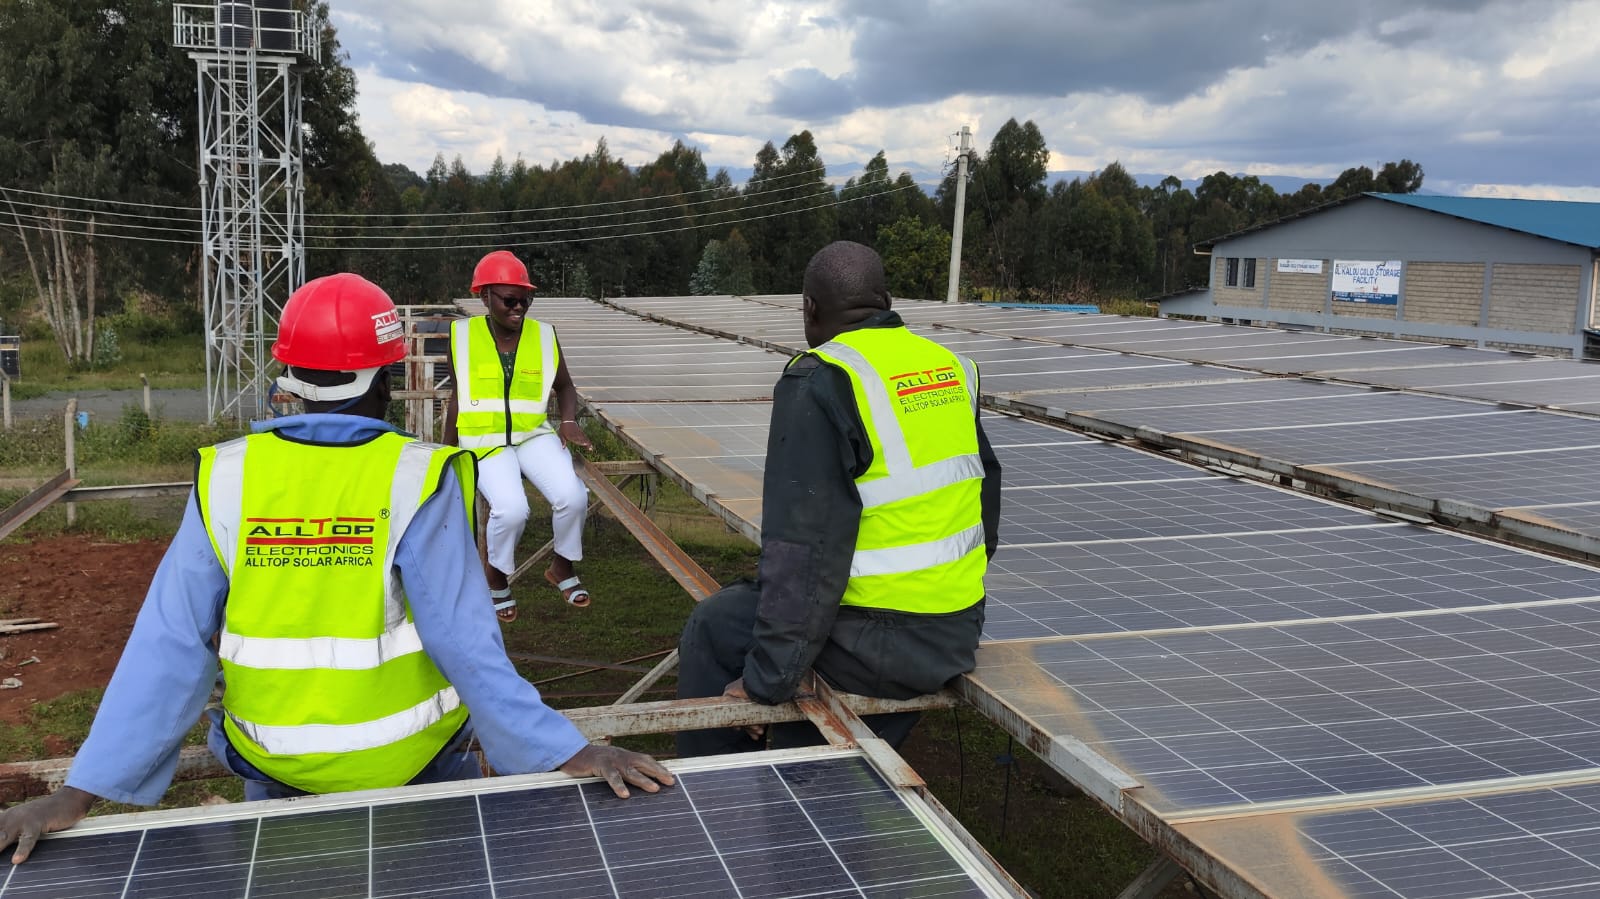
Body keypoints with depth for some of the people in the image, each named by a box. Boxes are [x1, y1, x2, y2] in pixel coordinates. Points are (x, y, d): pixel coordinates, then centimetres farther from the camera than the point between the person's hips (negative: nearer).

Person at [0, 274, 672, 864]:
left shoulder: (226, 480, -12)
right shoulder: (416, 481, -20)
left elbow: (167, 648, -14)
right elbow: (466, 644, -24)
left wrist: (81, 791, -10)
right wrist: (567, 752, -22)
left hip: (275, 766, 2)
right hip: (410, 760, -2)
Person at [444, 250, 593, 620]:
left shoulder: (544, 336, 2)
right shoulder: (463, 335, 0)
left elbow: (564, 386, 17)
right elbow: (457, 395, 11)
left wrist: (569, 421, -4)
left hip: (534, 434, 2)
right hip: (484, 438, -2)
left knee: (572, 496, -24)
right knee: (511, 509, -27)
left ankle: (562, 566, 6)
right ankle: (496, 575, 5)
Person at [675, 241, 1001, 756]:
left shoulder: (819, 384, -16)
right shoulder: (951, 366, 7)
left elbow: (804, 549, -21)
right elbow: (986, 496, 15)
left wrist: (765, 681, -15)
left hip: (881, 644, -7)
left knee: (712, 629, 14)